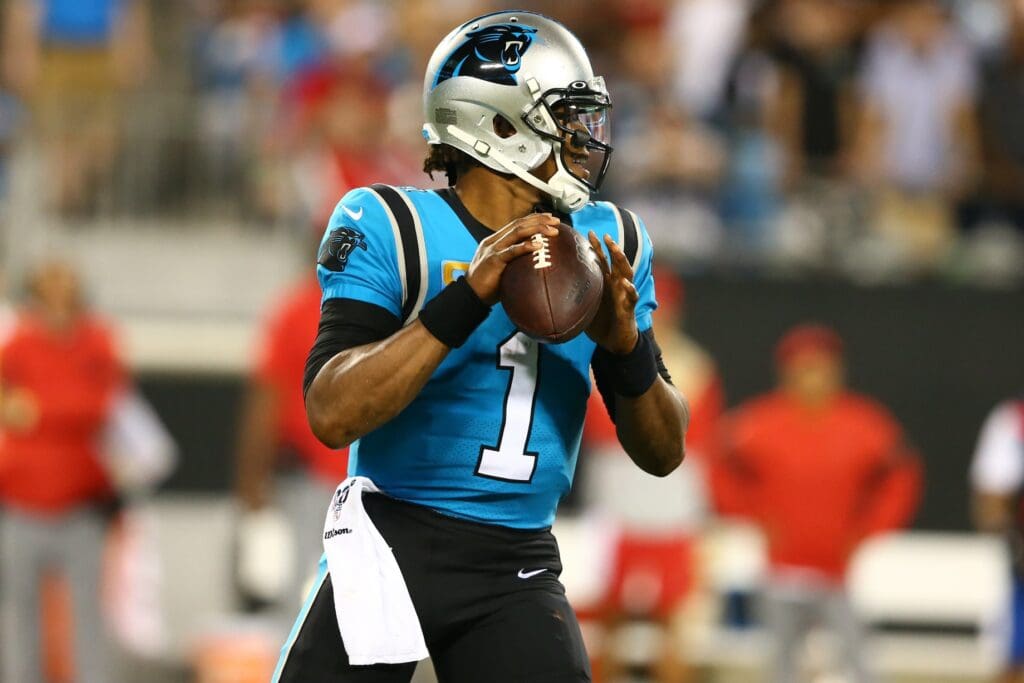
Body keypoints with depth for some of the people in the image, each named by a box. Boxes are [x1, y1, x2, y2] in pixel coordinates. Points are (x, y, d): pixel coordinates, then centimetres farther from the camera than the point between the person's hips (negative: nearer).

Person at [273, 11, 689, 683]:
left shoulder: (605, 243, 8)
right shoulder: (390, 227, -6)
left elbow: (663, 453, 9)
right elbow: (332, 415, -19)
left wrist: (624, 346, -11)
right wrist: (468, 298, -25)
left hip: (520, 570, 3)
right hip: (393, 547, -3)